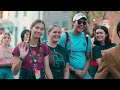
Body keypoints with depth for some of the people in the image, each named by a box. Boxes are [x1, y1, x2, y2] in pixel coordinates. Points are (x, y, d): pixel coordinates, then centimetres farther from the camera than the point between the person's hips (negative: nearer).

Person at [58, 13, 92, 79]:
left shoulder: (87, 38, 6)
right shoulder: (65, 36, -6)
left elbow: (88, 58, 10)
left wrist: (84, 71, -5)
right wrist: (75, 70, -11)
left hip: (84, 72, 3)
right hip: (69, 72, -3)